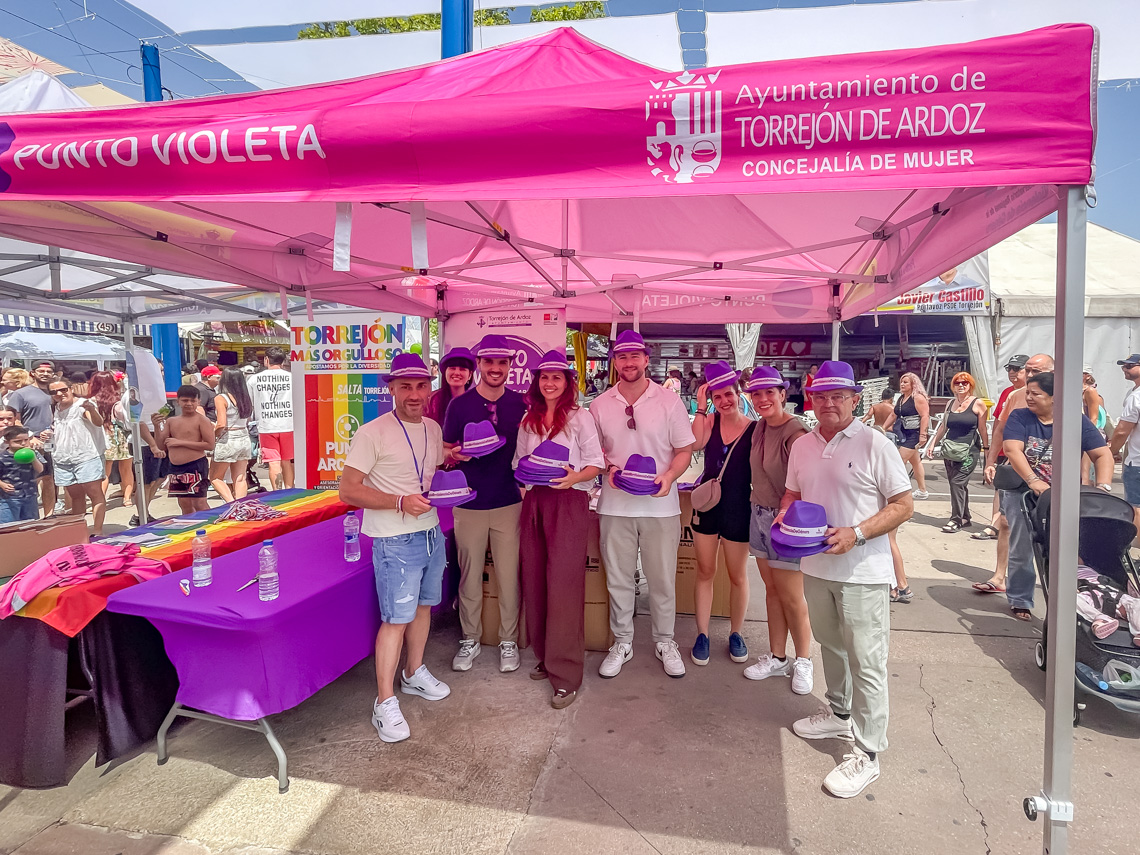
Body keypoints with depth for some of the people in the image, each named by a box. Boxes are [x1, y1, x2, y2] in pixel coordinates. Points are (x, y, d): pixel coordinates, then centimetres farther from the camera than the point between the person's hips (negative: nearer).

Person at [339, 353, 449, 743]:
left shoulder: (433, 429, 6)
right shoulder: (372, 433, -16)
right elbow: (348, 491, -18)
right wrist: (400, 502, -26)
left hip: (432, 532, 7)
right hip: (396, 540, -7)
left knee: (423, 605, 19)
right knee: (396, 619, -4)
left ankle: (414, 674, 39)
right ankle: (385, 703, 9)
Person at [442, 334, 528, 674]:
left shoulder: (521, 404, 4)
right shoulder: (459, 404, 0)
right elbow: (446, 451, 6)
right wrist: (457, 455, -17)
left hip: (510, 503, 1)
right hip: (469, 505, 0)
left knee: (509, 576, 5)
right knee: (470, 576, 9)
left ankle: (509, 641, 22)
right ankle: (470, 639, 26)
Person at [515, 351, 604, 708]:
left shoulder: (580, 417, -1)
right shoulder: (528, 421, 15)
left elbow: (596, 463, -3)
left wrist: (575, 477, -20)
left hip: (568, 501, -6)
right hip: (533, 502, 6)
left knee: (563, 584, -8)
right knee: (534, 580, 8)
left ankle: (566, 674, -1)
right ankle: (545, 656, 25)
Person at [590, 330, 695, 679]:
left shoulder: (669, 401, -2)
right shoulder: (599, 405, 3)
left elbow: (684, 450, 1)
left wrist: (669, 476, -17)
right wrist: (607, 469, -9)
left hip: (660, 504, -1)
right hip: (615, 504, 2)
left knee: (662, 578, 8)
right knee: (618, 578, 10)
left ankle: (665, 641, 28)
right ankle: (622, 642, 27)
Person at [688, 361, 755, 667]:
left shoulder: (754, 428, -7)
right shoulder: (711, 420, 0)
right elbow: (695, 444, -20)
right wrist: (701, 406, -17)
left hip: (739, 508, -2)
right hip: (707, 504, 2)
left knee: (738, 575, 11)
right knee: (705, 571, 9)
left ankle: (735, 633, 30)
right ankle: (702, 634, 21)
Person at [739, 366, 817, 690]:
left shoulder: (795, 433, -19)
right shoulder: (761, 427, 6)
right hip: (759, 514, 7)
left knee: (791, 597, 5)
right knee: (772, 590, 15)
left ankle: (803, 661, 24)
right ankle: (777, 658, 27)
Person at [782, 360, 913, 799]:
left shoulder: (875, 444, -11)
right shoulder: (802, 446, 7)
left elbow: (903, 505, -11)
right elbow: (793, 493, 20)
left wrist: (856, 534, -22)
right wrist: (785, 514, -2)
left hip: (862, 571, -6)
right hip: (816, 566, 6)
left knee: (866, 662, 0)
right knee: (831, 645, 22)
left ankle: (867, 753, 11)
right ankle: (840, 714, 42)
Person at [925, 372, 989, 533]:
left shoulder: (978, 403, -3)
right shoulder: (951, 404, 12)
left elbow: (983, 429, -2)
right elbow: (943, 426, 19)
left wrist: (986, 449, -3)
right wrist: (933, 444, 15)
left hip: (969, 451, -6)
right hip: (950, 450, 6)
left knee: (958, 482, -12)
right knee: (956, 484, 8)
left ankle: (956, 520, -7)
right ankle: (965, 518, 18)